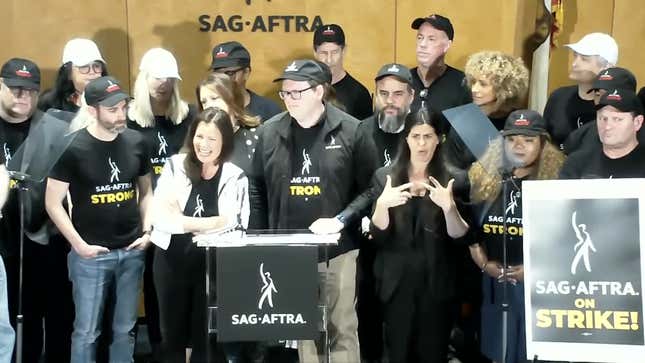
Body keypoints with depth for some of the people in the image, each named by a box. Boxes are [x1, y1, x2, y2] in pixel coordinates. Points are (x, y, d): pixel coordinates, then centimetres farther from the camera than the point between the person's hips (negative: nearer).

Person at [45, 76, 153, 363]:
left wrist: (147, 230, 1)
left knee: (125, 329, 14)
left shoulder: (136, 142, 1)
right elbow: (53, 203, -8)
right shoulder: (73, 148, -11)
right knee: (86, 331, 6)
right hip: (91, 254, -3)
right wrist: (79, 244, -11)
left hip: (132, 251, 4)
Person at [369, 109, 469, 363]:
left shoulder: (451, 179, 0)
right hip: (397, 281, 0)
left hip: (438, 282, 0)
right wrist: (382, 204, -23)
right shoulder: (385, 176, 1)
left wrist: (449, 207, -23)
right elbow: (378, 235, -4)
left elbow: (459, 236, -5)